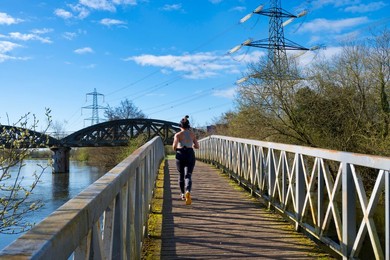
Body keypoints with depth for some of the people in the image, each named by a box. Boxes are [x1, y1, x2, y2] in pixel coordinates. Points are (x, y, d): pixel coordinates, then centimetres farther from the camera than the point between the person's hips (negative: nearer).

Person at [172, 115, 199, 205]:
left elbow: (174, 147, -13)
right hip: (190, 155, 1)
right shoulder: (192, 134, 5)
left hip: (181, 155, -1)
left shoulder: (178, 135, -4)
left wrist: (175, 149, 10)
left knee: (181, 175, 19)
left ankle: (183, 194, 32)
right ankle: (188, 192, -34)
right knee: (188, 175, -5)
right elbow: (197, 146, 8)